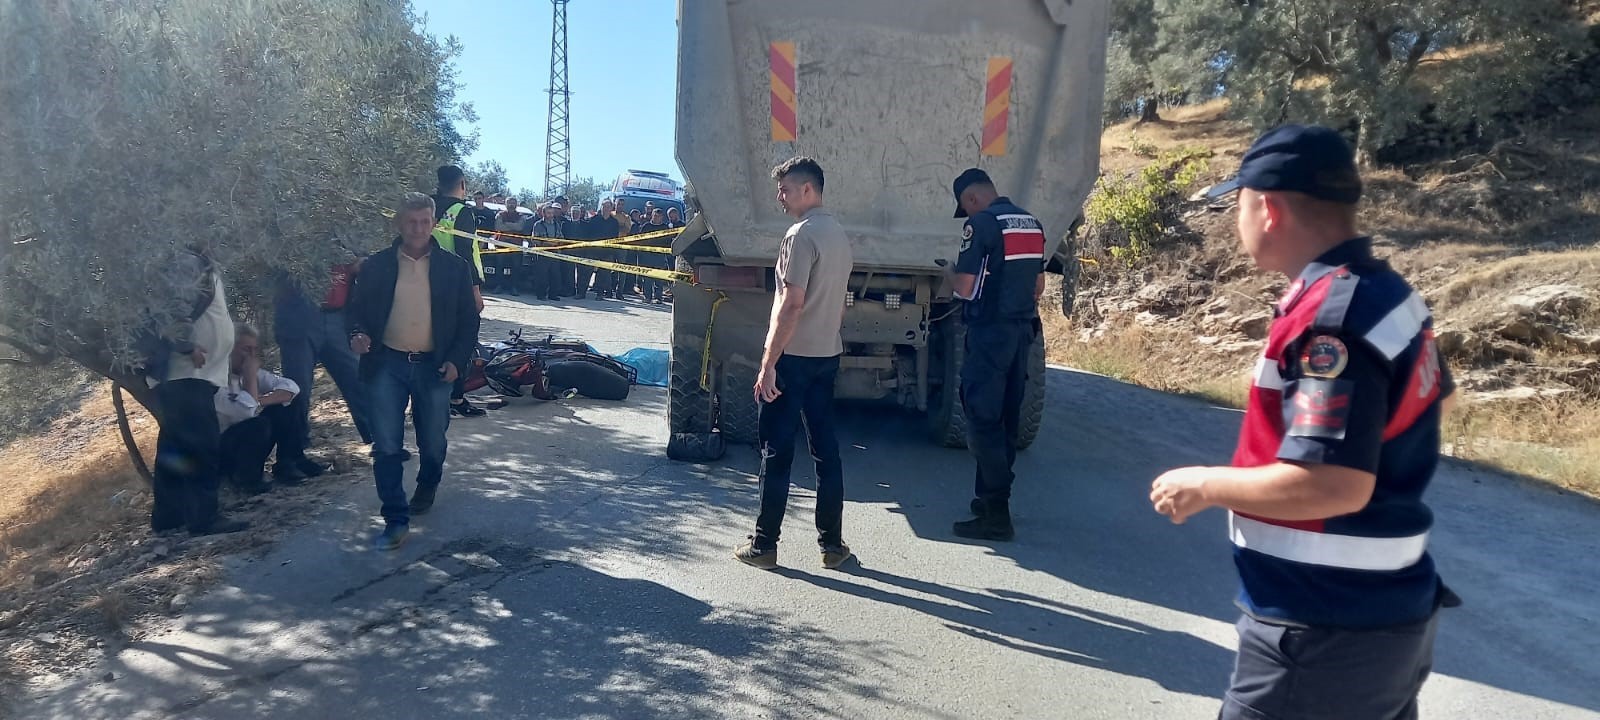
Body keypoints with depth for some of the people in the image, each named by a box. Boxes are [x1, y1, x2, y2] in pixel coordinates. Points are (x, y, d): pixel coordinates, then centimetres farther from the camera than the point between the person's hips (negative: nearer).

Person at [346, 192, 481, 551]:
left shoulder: (454, 267, 1)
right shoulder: (376, 265, 3)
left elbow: (469, 320, 4)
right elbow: (359, 309, 9)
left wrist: (457, 360, -8)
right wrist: (358, 334, -13)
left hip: (433, 367, 0)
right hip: (387, 364, 0)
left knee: (433, 443, 11)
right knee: (386, 446, -3)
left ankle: (427, 486, 42)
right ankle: (396, 520, 7)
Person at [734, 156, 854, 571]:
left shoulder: (802, 235, -14)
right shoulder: (839, 234, 13)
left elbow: (792, 304, -20)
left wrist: (768, 363, -19)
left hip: (794, 356, -8)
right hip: (827, 355, 8)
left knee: (777, 451, 0)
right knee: (826, 449, 10)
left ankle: (764, 546, 8)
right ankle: (832, 544, 15)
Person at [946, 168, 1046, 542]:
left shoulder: (981, 223, -12)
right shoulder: (1032, 224, 13)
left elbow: (966, 287, -15)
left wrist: (951, 280, 6)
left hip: (990, 332, -8)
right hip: (1023, 330, 8)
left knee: (983, 420, -5)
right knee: (1007, 419, 14)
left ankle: (996, 516, -5)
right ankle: (992, 496, 26)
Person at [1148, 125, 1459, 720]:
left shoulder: (1329, 319, -25)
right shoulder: (1390, 295, 6)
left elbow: (1335, 484, -31)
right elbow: (1431, 397, 24)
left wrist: (1206, 485, -18)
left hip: (1325, 631, -9)